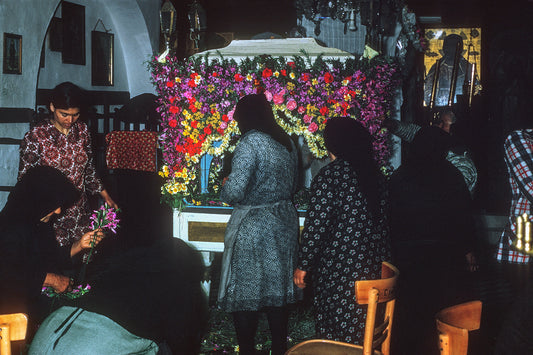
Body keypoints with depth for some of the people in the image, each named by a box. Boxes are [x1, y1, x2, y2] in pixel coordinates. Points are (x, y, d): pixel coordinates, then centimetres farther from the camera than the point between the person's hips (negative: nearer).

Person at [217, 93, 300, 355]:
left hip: (253, 228, -7)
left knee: (245, 294, 6)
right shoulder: (287, 143, 7)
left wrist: (224, 189, -3)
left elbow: (235, 191, -23)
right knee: (277, 291, 15)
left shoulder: (250, 143, -16)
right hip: (284, 225, 7)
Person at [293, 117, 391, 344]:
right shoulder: (375, 175, 8)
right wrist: (384, 259, 19)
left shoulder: (329, 175, -12)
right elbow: (384, 221, 12)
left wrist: (303, 265, -7)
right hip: (373, 265, 6)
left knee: (334, 330, 4)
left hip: (337, 267, -6)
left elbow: (316, 225, -14)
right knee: (364, 326, 14)